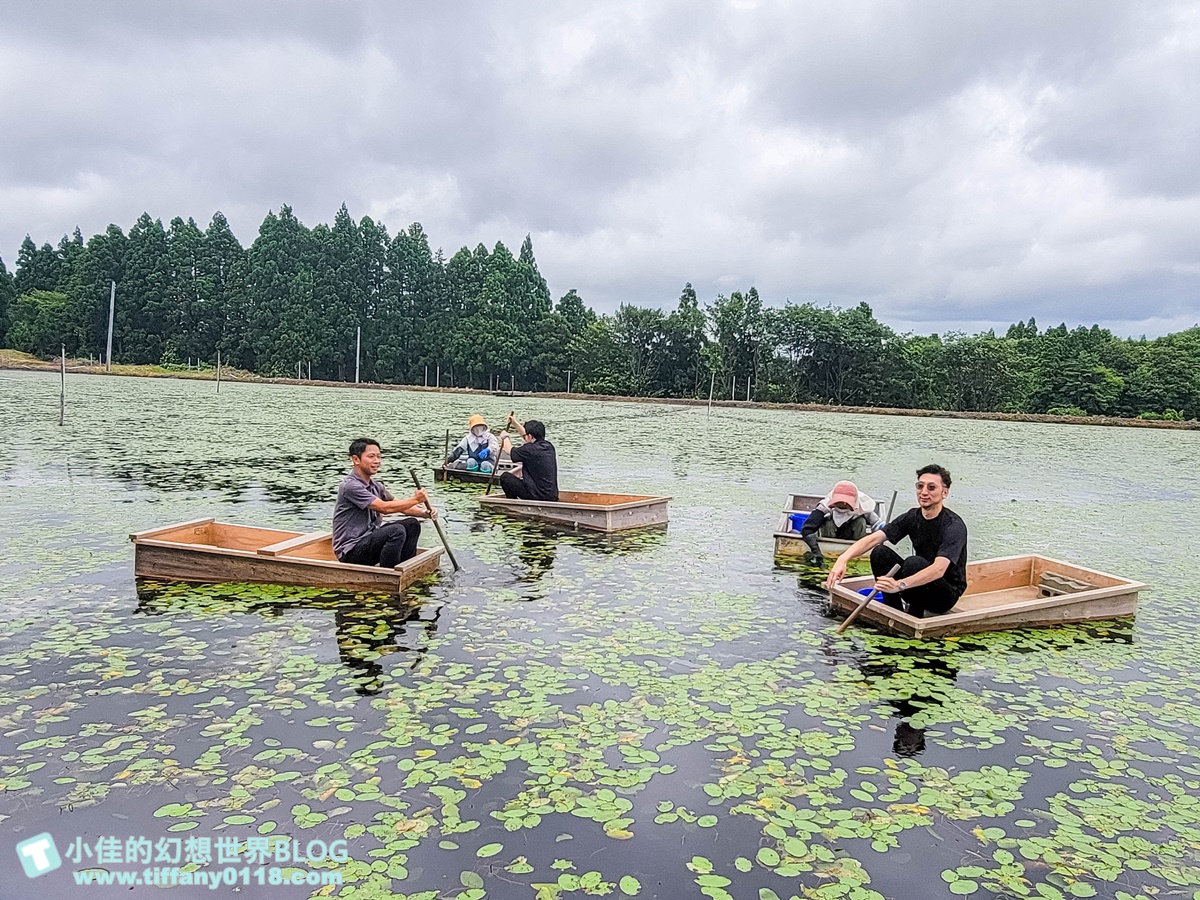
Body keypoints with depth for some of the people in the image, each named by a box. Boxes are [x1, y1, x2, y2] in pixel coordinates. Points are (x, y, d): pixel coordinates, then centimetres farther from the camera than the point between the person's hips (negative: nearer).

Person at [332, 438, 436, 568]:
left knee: (412, 524, 0)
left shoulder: (375, 486, 11)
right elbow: (384, 507, -23)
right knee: (396, 531, -28)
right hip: (350, 552, -9)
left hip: (370, 540, 9)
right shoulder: (350, 485, -17)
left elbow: (400, 506, 12)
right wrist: (415, 499, -16)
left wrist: (424, 513, -5)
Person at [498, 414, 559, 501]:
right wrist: (514, 423, 34)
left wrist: (505, 437, 24)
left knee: (505, 477, 4)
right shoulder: (549, 446, 6)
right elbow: (527, 435, 26)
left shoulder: (530, 449, -16)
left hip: (538, 497, -8)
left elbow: (510, 451, 6)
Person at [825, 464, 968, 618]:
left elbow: (939, 569, -37)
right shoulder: (912, 517, -3)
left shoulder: (954, 525, -21)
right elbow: (873, 538, -14)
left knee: (914, 562, -33)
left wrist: (900, 585, -51)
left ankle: (915, 617, -12)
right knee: (880, 552, -14)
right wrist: (842, 559, -32)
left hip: (947, 594, -6)